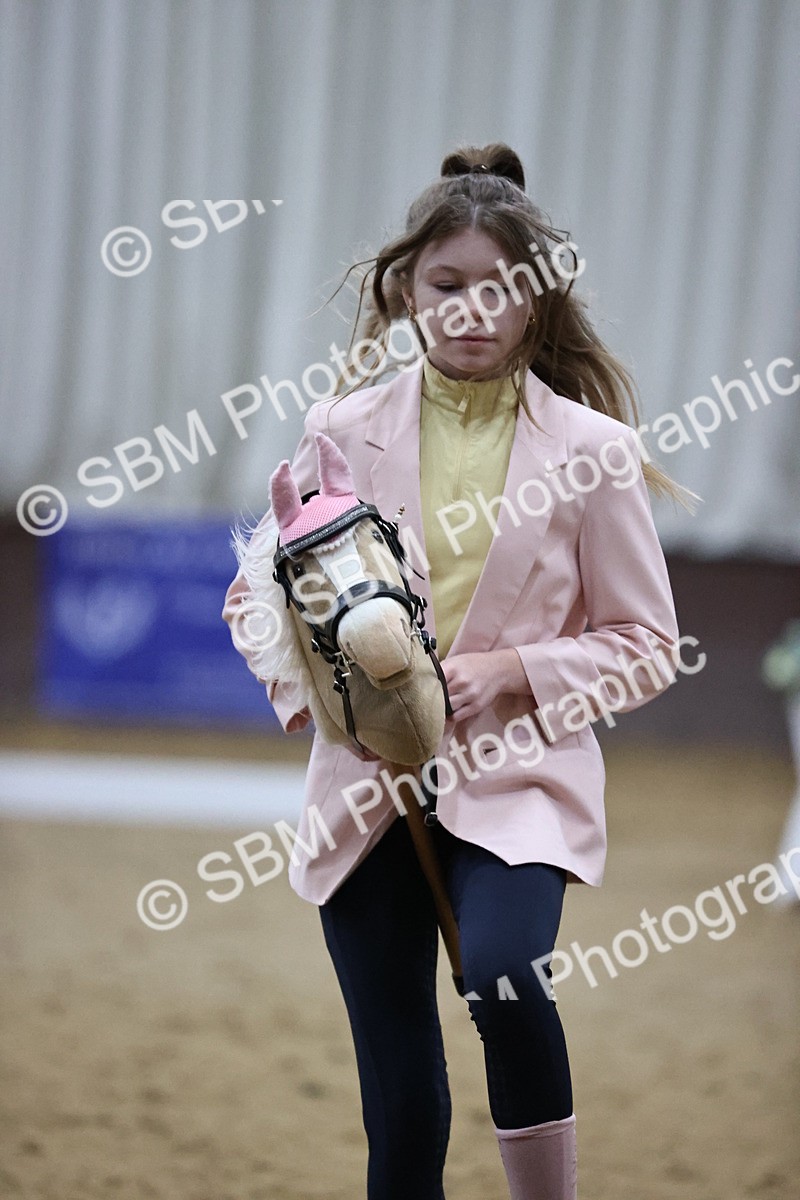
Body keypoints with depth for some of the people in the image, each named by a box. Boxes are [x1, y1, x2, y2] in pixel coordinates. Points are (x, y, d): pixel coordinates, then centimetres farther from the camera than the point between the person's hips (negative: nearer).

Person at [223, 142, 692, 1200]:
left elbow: (644, 643, 3)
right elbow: (257, 595, 11)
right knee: (402, 1110, 4)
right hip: (370, 785, 2)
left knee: (502, 973, -32)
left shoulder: (589, 447, -2)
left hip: (518, 776, -2)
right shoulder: (344, 431, 3)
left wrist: (512, 672, -13)